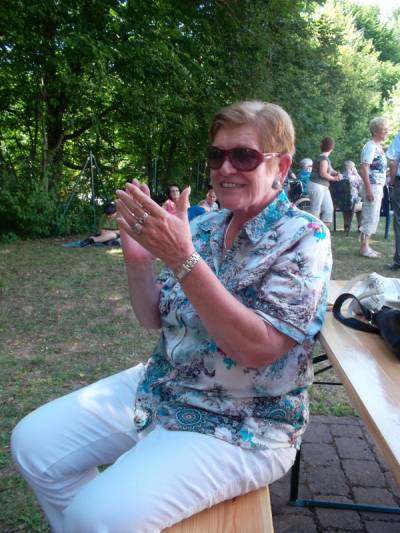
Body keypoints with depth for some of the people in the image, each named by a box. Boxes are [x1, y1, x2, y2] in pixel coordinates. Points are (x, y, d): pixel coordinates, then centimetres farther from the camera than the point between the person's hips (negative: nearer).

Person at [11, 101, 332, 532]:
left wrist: (182, 257, -31)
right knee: (33, 443, 3)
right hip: (158, 389, 7)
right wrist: (137, 259, -12)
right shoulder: (203, 227, 3)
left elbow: (257, 348, -26)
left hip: (240, 428, -6)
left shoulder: (303, 239, -14)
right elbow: (155, 319, 7)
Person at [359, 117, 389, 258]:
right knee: (370, 217, -6)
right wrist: (368, 189, -24)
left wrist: (381, 189, 19)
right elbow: (364, 169, -20)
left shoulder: (379, 147, 15)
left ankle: (365, 246, 18)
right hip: (372, 187, -10)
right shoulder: (370, 146, -14)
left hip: (378, 187, 10)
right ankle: (364, 248, 0)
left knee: (374, 218, 12)